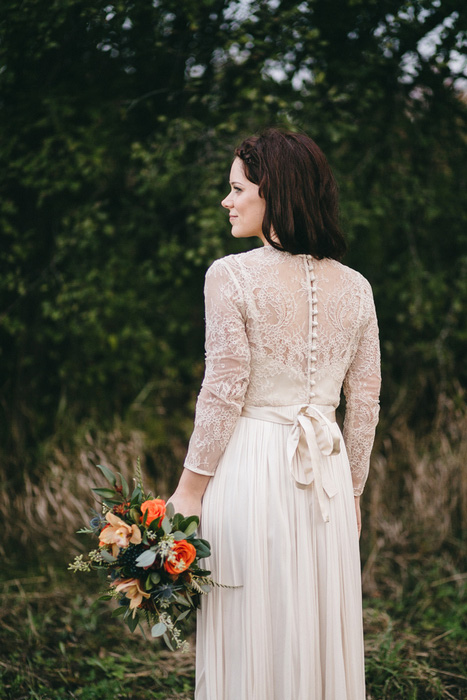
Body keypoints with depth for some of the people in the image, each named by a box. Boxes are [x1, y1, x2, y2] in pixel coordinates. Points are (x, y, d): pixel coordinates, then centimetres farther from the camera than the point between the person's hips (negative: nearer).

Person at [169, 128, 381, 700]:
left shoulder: (231, 276, -11)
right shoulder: (355, 287, 4)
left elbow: (224, 395, -12)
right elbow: (365, 405, 8)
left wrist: (189, 491, -3)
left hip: (250, 466, -4)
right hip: (328, 477, 5)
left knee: (251, 639, 7)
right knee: (321, 629, 15)